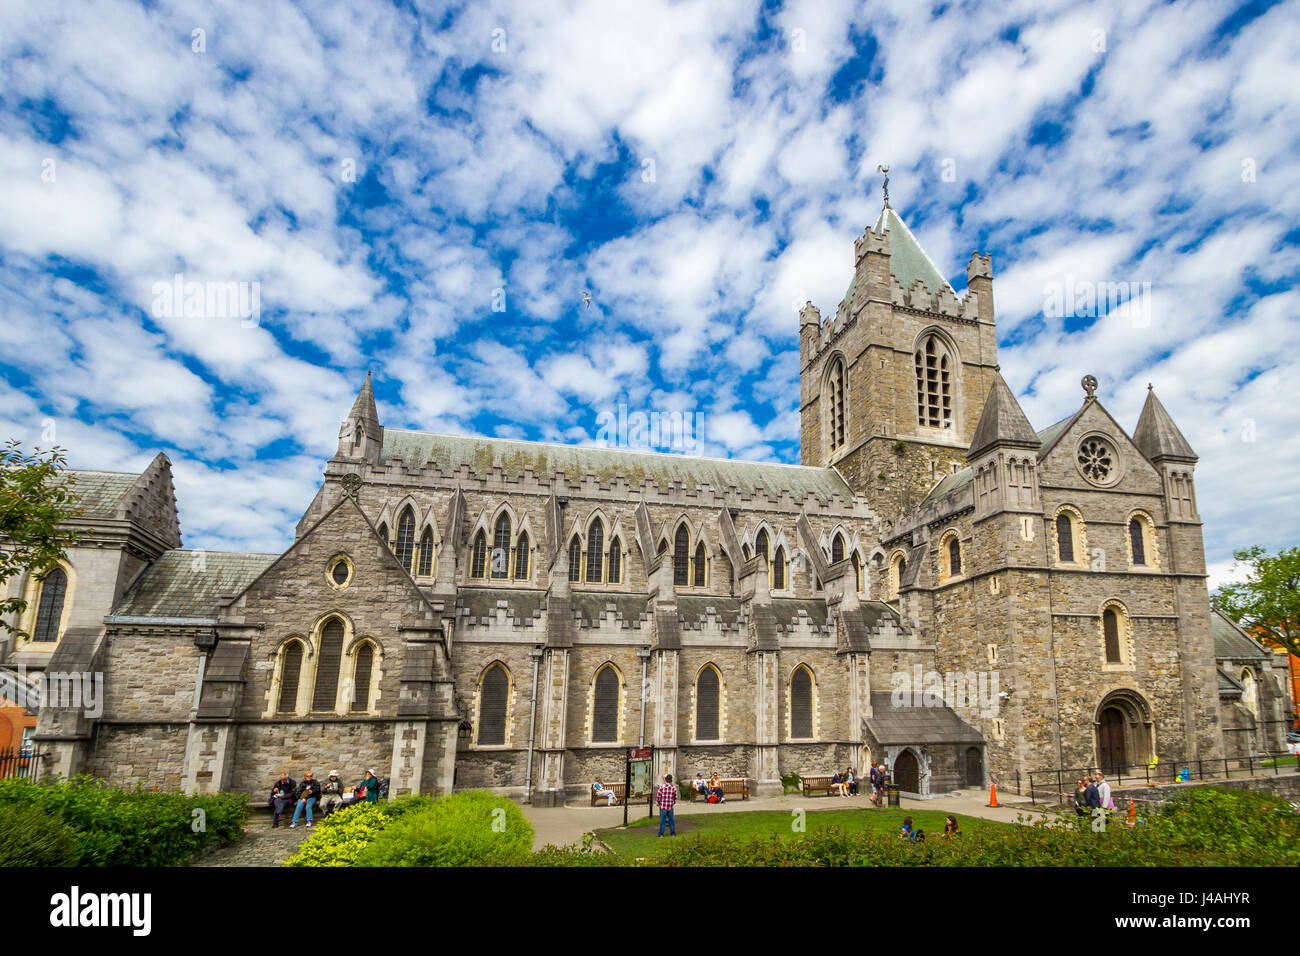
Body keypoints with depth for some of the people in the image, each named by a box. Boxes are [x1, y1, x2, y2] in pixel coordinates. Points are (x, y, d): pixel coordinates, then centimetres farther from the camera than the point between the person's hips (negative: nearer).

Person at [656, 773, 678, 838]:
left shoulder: (662, 786, -14)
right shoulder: (674, 787, -6)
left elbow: (658, 796, -9)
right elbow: (675, 797, 3)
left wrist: (658, 802, 10)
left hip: (663, 806, -2)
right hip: (670, 807, 2)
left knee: (662, 820, 6)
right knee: (671, 820, 14)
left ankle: (661, 834, 9)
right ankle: (673, 833, 21)